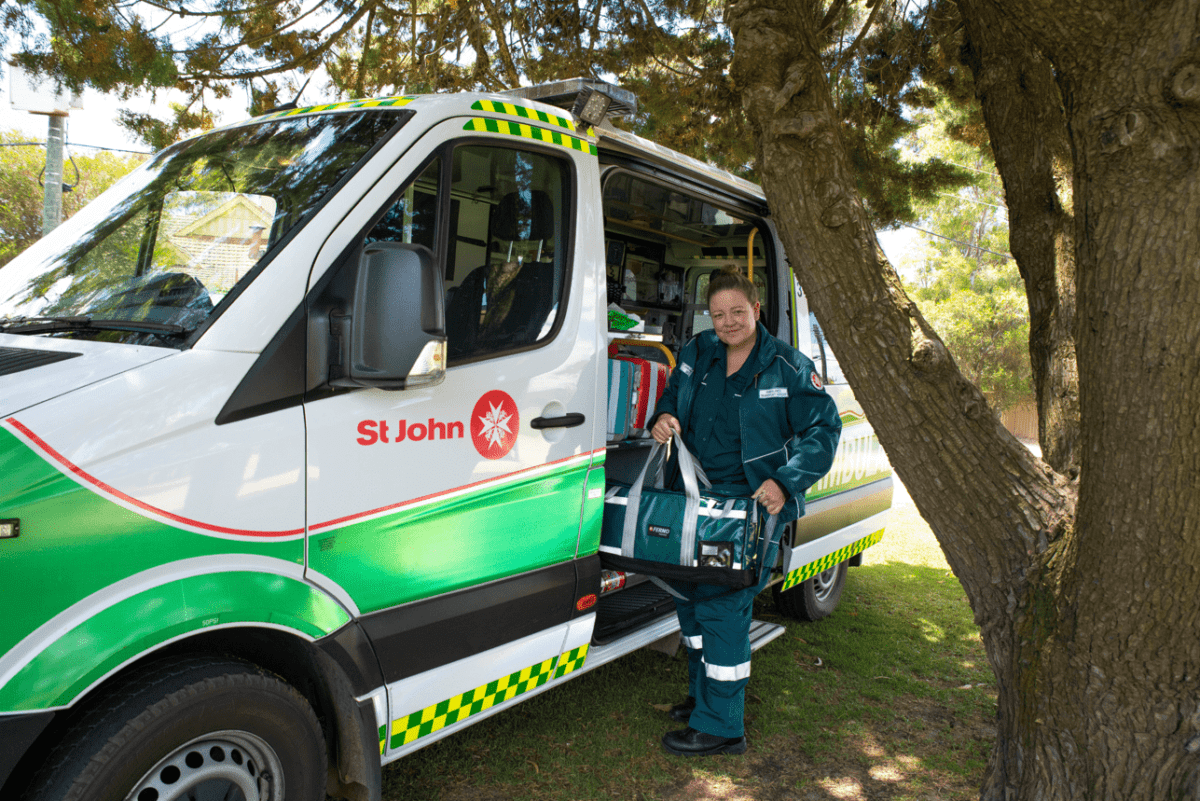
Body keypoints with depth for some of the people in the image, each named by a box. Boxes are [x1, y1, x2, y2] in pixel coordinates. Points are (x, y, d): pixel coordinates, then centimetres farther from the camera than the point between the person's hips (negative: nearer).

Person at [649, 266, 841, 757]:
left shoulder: (787, 366, -7)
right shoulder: (696, 354, 8)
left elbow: (824, 427, -5)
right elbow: (672, 397, 20)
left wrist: (784, 482, -17)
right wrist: (664, 418, -6)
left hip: (752, 503, -6)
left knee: (722, 603, -8)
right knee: (689, 593, 16)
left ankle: (720, 726, 6)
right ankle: (702, 696, 36)